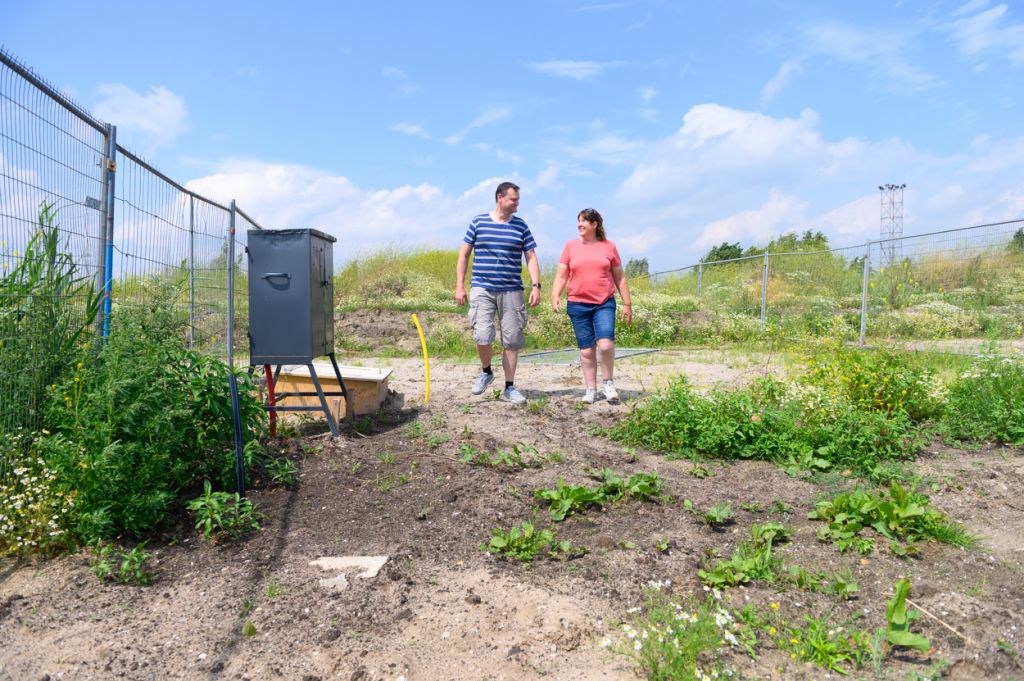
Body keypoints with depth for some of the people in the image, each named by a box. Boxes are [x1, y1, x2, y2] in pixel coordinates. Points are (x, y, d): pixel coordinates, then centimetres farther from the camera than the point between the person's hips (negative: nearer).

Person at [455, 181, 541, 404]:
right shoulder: (478, 222, 5)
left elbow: (531, 258, 6)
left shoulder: (521, 226, 7)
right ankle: (486, 372, 16)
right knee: (483, 336, -14)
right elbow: (464, 254, 8)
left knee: (512, 340, 3)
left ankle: (509, 388, 16)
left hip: (512, 290, 2)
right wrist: (459, 286, 2)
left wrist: (536, 286, -7)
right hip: (482, 289, -1)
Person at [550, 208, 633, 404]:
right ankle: (590, 389, 17)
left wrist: (627, 303, 8)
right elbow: (561, 276, 6)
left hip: (604, 304, -1)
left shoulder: (608, 247, 6)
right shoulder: (571, 246, 7)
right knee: (586, 350, 5)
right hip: (578, 305, 1)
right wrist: (555, 295, -11)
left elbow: (620, 278, 11)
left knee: (605, 344, -17)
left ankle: (608, 383, 4)